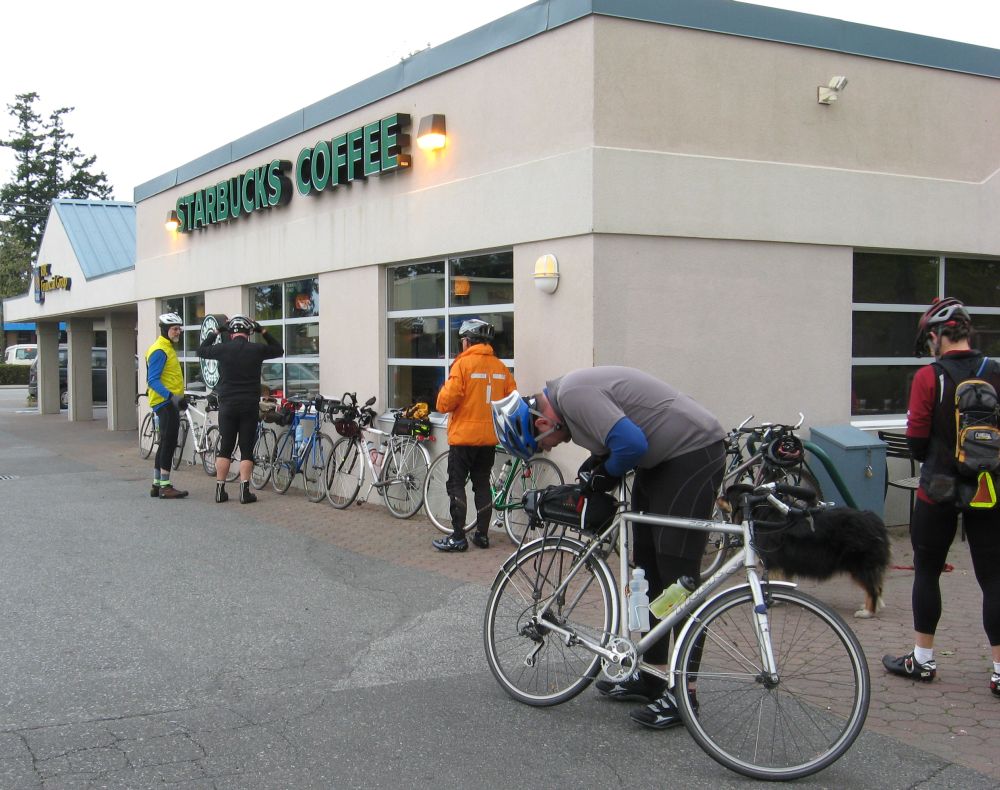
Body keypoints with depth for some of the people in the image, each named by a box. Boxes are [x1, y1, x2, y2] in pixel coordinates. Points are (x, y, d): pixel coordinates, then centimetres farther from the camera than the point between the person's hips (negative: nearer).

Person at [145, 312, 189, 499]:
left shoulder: (168, 348, 18)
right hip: (165, 403, -10)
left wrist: (179, 398, 28)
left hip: (169, 402, 10)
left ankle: (157, 485, 19)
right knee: (168, 443, -9)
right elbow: (153, 380, -22)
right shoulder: (159, 350, -14)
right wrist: (172, 396, -32)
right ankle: (165, 487, -7)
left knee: (166, 444, 13)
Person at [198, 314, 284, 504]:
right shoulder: (257, 350, -4)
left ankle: (220, 490, 9)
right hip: (250, 406, -1)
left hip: (227, 405, 1)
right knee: (247, 449, 2)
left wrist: (214, 333, 19)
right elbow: (279, 350, 15)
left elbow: (201, 351, 15)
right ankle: (245, 492, -2)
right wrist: (263, 332, 16)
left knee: (225, 448, 8)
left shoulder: (223, 349, -4)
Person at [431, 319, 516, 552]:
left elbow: (446, 401, -17)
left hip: (464, 435, -5)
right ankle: (482, 535, 16)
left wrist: (444, 390, 5)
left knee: (456, 485, 1)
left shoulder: (463, 363, -12)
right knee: (482, 484, 14)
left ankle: (458, 537, -1)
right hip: (490, 437, 5)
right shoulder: (500, 367, 4)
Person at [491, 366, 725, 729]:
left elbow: (631, 443, -29)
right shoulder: (563, 397, 8)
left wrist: (605, 475, -12)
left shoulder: (573, 396, -23)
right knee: (646, 567, 12)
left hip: (692, 454, -10)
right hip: (659, 460, 11)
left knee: (676, 572, -9)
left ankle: (683, 691, -2)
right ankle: (650, 677, 21)